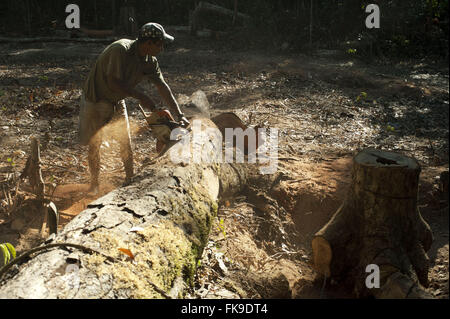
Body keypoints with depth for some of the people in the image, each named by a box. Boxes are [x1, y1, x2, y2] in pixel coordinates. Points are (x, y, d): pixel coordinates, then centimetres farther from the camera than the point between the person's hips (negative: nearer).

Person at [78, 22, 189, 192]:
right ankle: (94, 183, 20)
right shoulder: (120, 50, -30)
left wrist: (179, 115, -10)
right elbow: (114, 83, -33)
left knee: (126, 142, 6)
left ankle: (130, 180, 22)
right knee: (94, 144, 3)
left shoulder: (150, 61, -8)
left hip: (117, 102, 6)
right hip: (95, 100, -6)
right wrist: (141, 97, -29)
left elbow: (163, 88, -6)